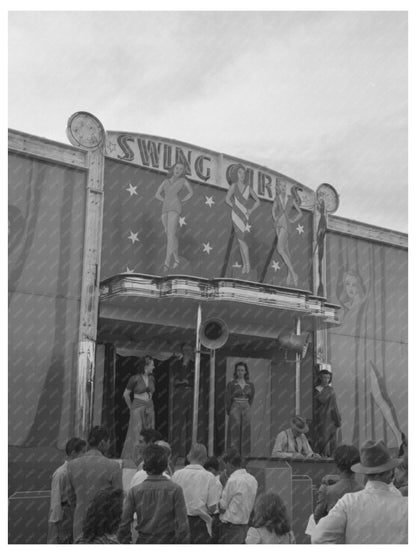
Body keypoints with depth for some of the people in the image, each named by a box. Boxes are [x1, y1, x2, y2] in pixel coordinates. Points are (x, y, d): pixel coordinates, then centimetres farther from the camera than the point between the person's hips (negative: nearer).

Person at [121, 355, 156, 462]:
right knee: (136, 435, -6)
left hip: (150, 408, 6)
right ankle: (131, 460, 0)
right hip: (138, 409, -6)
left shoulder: (151, 378, 8)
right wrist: (132, 408, 4)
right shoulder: (135, 378, -10)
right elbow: (126, 394, -2)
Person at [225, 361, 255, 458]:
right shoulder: (231, 384, -1)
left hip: (246, 409, 3)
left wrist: (247, 407, 10)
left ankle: (244, 454, 8)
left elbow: (251, 398, 15)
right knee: (234, 432, -5)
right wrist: (229, 411, 3)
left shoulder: (250, 385, 6)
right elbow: (228, 399, 1)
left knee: (245, 432, 2)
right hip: (235, 408, -3)